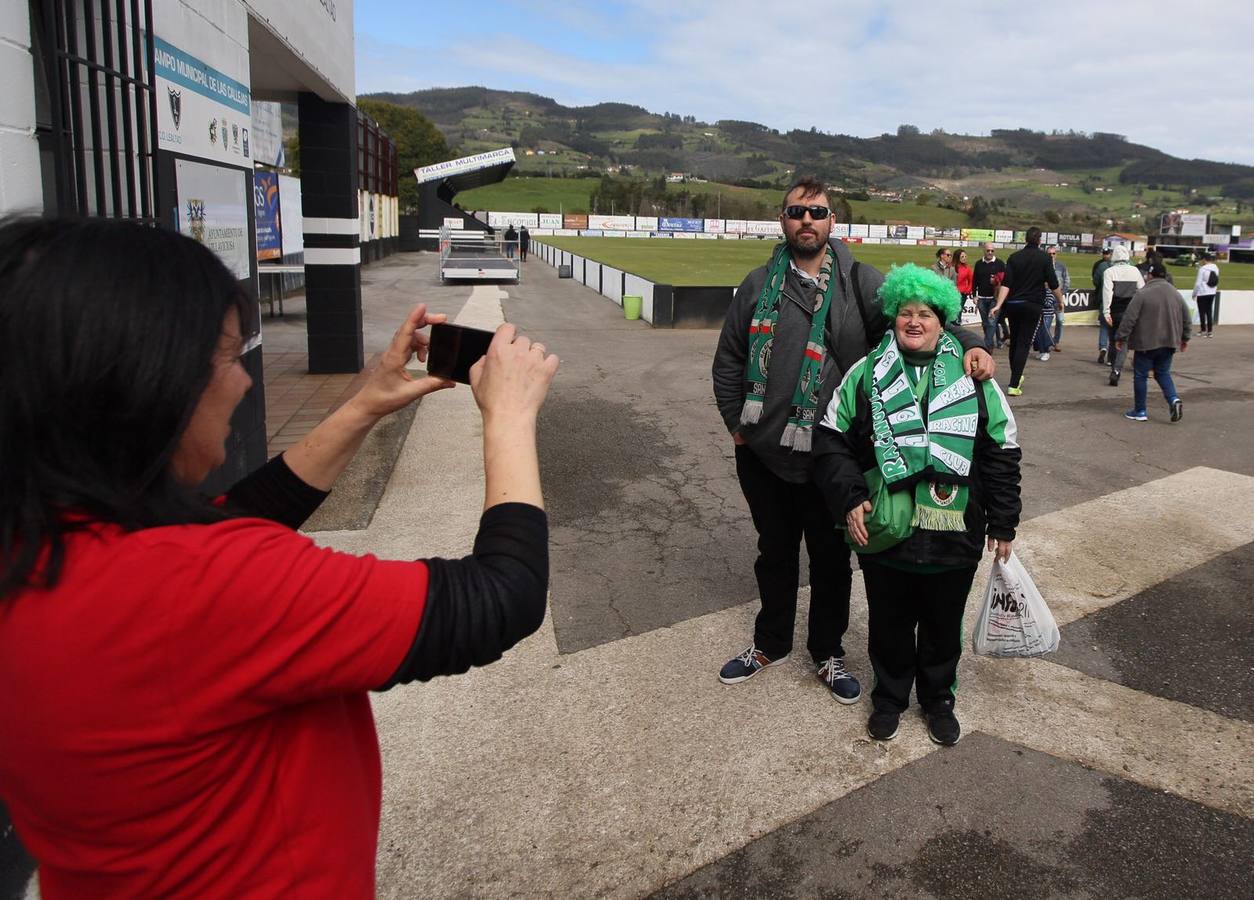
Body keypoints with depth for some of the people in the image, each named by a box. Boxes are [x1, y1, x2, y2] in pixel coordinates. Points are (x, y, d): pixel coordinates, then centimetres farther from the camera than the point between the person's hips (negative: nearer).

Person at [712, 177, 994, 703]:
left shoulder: (860, 282, -2)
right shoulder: (759, 285, 3)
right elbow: (728, 359, 8)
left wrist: (968, 343, -30)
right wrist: (735, 421, 2)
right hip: (764, 454, 2)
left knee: (832, 560, 14)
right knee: (774, 554, 19)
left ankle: (828, 652, 36)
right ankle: (771, 643, 39)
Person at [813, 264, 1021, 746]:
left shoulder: (973, 379, 2)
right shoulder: (866, 373, 0)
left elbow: (1002, 453, 5)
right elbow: (832, 440, 0)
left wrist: (1002, 523, 4)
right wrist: (848, 498, -12)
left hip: (954, 536, 1)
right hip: (885, 533, 0)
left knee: (943, 625, 17)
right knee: (889, 624, 15)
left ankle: (938, 698, 40)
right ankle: (889, 698, 37)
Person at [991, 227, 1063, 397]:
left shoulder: (1014, 257, 2)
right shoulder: (1044, 258, -4)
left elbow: (1006, 284, -6)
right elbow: (1053, 285, -4)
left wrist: (998, 305, -10)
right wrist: (1060, 301, 11)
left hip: (1013, 304, 3)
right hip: (1033, 306, -3)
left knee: (1014, 341, 17)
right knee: (1023, 344, -3)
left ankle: (1016, 377, 33)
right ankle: (1014, 385, -11)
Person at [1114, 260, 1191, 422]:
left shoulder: (1143, 293, -12)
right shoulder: (1175, 293, 8)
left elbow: (1129, 318, -15)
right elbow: (1187, 318, 14)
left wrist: (1121, 337, -5)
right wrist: (1185, 338, 26)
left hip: (1146, 343, -6)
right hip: (1168, 343, 6)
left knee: (1140, 376, 6)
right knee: (1163, 373, 19)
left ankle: (1140, 411, 11)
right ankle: (1173, 399, -4)